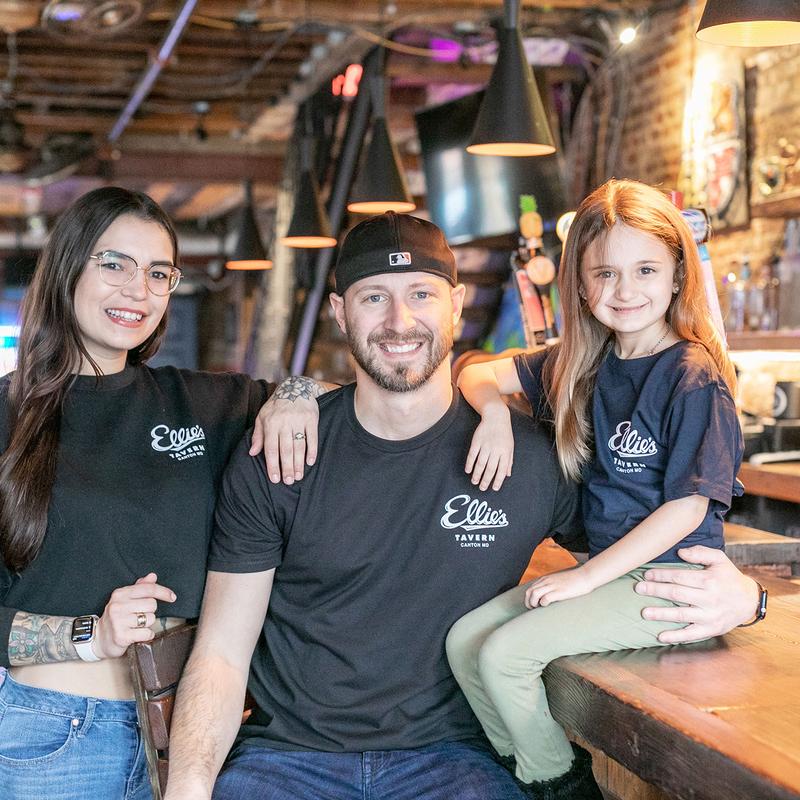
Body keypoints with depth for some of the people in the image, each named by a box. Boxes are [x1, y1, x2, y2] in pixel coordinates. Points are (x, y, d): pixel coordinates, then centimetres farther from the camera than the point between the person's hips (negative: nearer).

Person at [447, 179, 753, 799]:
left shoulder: (694, 378, -15)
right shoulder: (582, 365, 7)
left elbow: (689, 507, -17)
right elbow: (478, 372, 14)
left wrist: (586, 577, -17)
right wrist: (494, 411, -10)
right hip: (605, 567, 8)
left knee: (504, 654, -17)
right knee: (463, 640, 0)